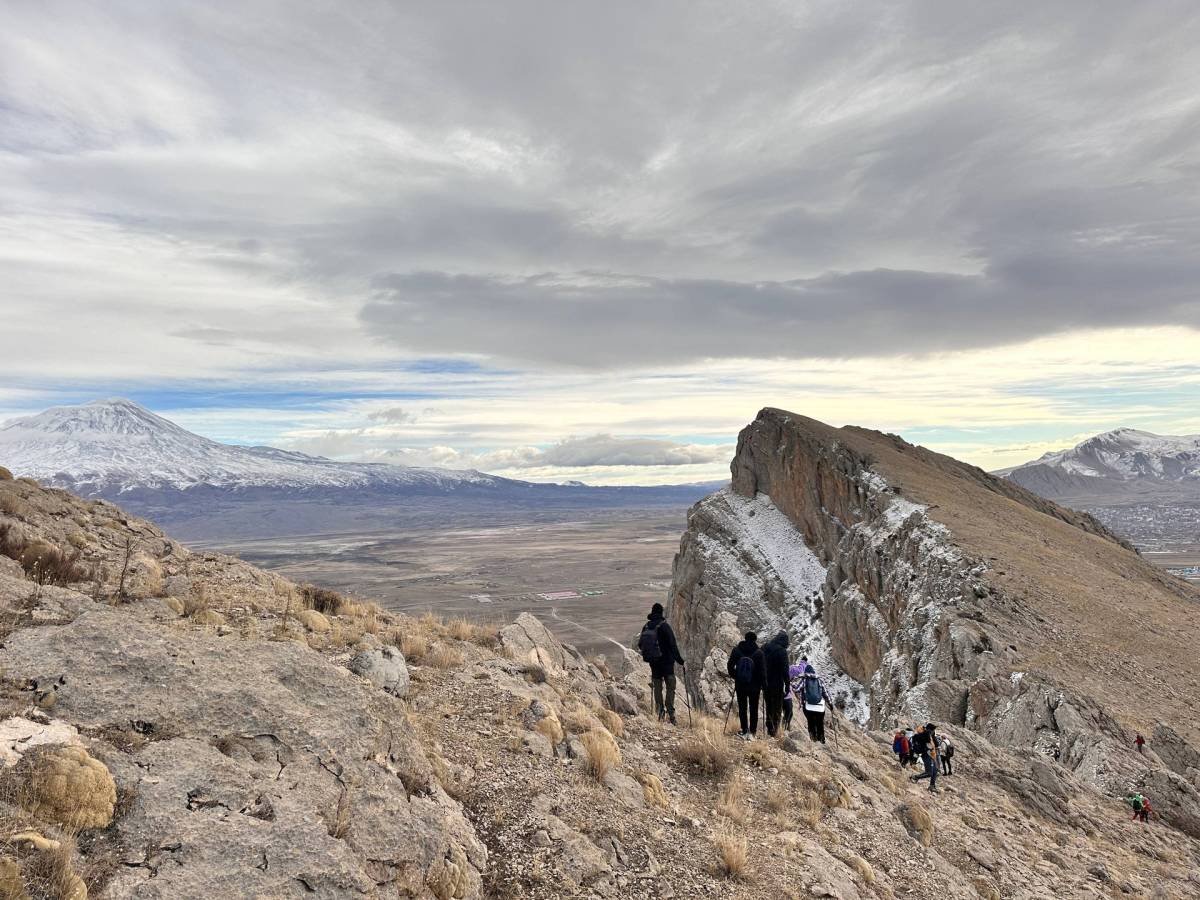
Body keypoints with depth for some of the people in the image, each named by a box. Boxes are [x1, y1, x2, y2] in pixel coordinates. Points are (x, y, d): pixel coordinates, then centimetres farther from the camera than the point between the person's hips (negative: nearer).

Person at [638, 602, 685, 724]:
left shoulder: (646, 626, 5)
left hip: (653, 663, 5)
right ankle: (670, 713, -10)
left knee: (657, 688, 13)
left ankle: (660, 712, 11)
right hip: (667, 661, -5)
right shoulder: (664, 625, -13)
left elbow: (640, 644, 13)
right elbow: (672, 644, -16)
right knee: (670, 688, 0)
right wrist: (678, 658, -9)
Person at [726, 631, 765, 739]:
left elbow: (730, 666, 0)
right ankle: (752, 732, 6)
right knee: (753, 709, 10)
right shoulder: (758, 652, -11)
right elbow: (762, 670, -10)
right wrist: (762, 684, 2)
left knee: (742, 708, 12)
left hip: (740, 685, 2)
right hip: (754, 686, -1)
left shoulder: (736, 650, -4)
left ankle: (744, 731, 14)